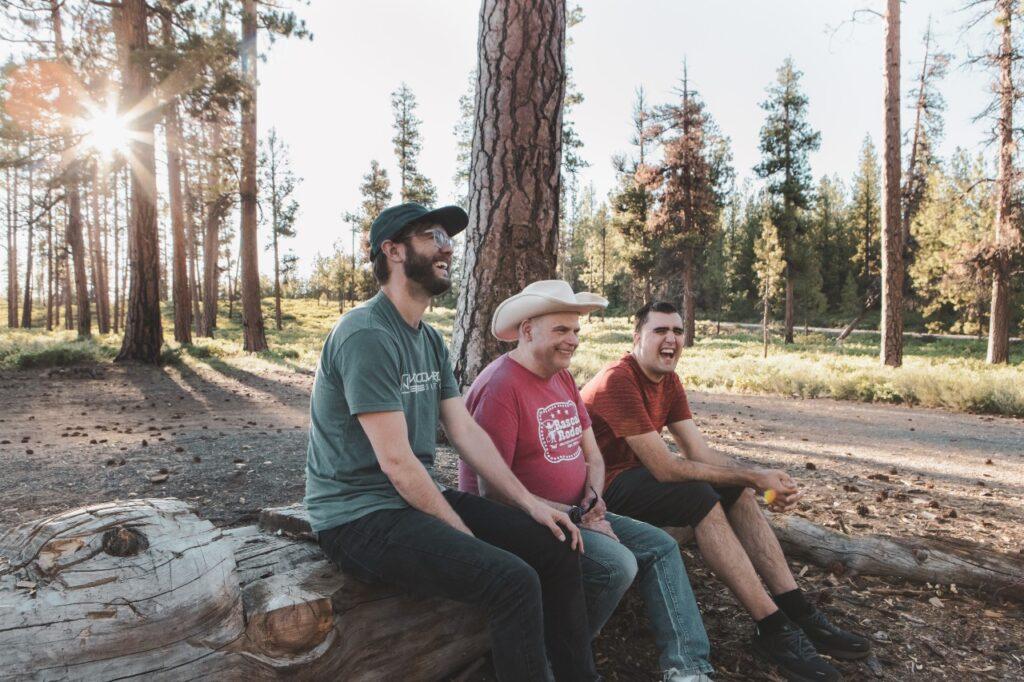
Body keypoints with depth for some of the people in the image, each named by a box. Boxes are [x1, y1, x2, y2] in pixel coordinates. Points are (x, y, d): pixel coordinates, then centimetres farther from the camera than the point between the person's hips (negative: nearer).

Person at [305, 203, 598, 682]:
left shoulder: (430, 339, 10)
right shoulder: (366, 335, -19)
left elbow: (466, 433, 8)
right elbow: (396, 462, -22)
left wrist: (529, 503, 1)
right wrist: (466, 536, -15)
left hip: (420, 499, 9)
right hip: (360, 516, -9)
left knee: (557, 547, 2)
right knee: (512, 580, -25)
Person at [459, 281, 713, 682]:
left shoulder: (563, 378, 10)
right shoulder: (500, 386, -20)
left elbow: (592, 455, 14)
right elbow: (492, 488, -22)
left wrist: (592, 498, -8)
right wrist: (572, 515, -19)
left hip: (573, 512, 9)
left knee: (660, 545, 4)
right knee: (617, 564, -25)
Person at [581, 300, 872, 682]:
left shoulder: (669, 381, 6)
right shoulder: (618, 381, -23)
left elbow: (701, 454, -2)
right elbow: (665, 468, -26)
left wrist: (760, 481, -19)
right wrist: (753, 476, -21)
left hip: (640, 475, 9)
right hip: (606, 489, -9)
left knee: (736, 491, -4)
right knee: (702, 497, -27)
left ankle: (798, 613, -1)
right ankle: (771, 628, -18)